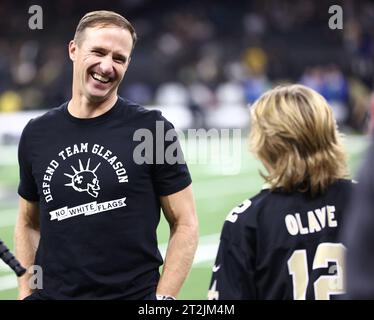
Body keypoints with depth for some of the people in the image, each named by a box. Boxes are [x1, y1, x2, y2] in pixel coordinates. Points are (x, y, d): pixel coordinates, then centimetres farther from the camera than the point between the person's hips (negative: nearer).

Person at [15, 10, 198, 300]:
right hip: (52, 293, 3)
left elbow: (185, 225, -3)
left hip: (135, 293, -3)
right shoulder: (36, 134, 6)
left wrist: (163, 298, -11)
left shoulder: (152, 128, -3)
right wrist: (26, 293, 5)